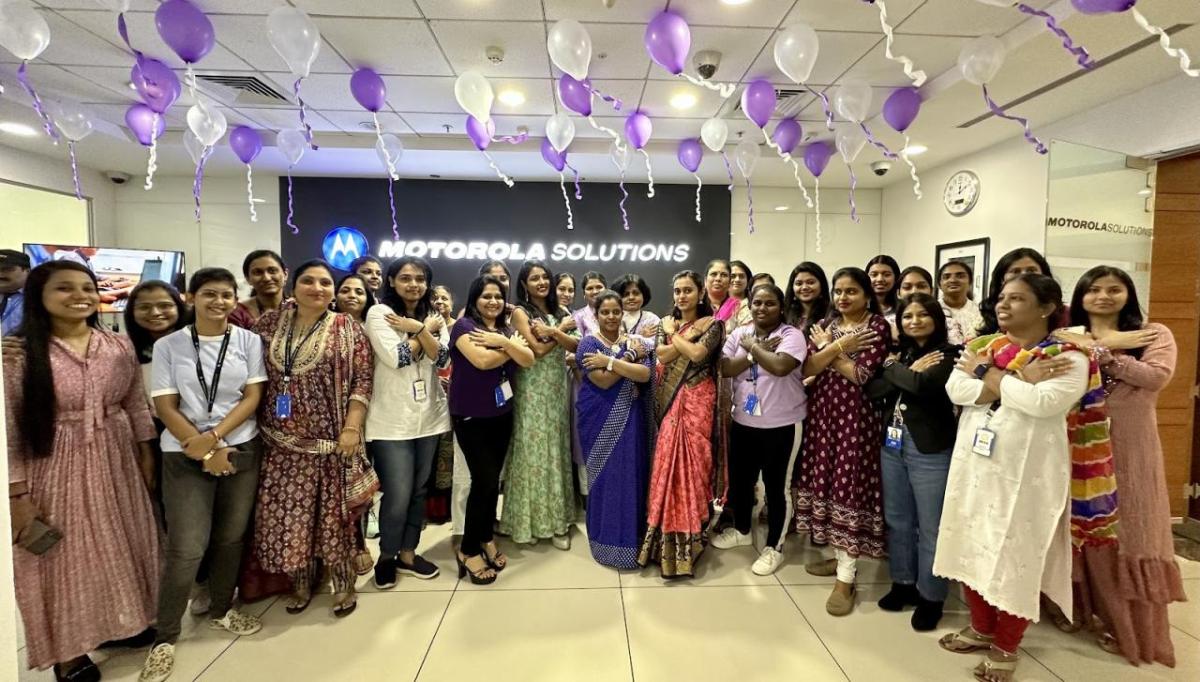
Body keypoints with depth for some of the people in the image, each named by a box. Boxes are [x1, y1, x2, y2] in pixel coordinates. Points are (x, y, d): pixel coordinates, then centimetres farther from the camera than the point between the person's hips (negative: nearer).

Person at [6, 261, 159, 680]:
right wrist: (17, 492, -11)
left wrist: (146, 453, 8)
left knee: (121, 547, 16)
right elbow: (8, 429, -10)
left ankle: (122, 623, 38)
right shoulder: (18, 354, -11)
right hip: (54, 469, -4)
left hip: (115, 464, 4)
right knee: (65, 560, 9)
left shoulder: (119, 347, 0)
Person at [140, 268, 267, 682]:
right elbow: (165, 407, -3)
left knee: (231, 538, 11)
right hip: (185, 456, -1)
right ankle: (165, 637, 15)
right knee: (186, 549, -4)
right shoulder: (168, 346, -1)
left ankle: (221, 611, 32)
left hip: (242, 449, 1)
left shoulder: (249, 340, 0)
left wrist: (213, 437, -15)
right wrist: (203, 451, -11)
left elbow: (253, 397, -3)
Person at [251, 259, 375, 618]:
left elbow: (363, 381, -7)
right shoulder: (270, 323, 5)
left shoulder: (348, 329, -4)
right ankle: (300, 581, 30)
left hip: (331, 439, -3)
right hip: (283, 440, 3)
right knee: (288, 513, 10)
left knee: (335, 511, 5)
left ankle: (343, 583, 23)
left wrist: (351, 428, -14)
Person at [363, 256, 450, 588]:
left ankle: (408, 553, 30)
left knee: (419, 490, 14)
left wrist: (419, 328, -16)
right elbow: (396, 357, -17)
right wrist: (426, 329, -6)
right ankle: (386, 556, 22)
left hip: (429, 416, 5)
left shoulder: (434, 316, 10)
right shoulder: (378, 312, -5)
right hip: (392, 420, -5)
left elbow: (442, 358, -4)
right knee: (398, 495, -3)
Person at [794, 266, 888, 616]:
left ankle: (846, 577, 3)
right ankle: (840, 556, 26)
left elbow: (860, 376, -15)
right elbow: (807, 369, -3)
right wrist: (840, 345, -14)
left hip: (857, 415, -5)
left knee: (850, 486, -5)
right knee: (828, 482, 10)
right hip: (823, 411, 6)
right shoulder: (826, 325, 10)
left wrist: (829, 347, -8)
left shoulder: (878, 326, -5)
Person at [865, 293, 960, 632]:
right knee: (897, 520, 16)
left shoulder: (949, 355, -7)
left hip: (931, 450, -6)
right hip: (892, 445, 6)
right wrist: (908, 372, -14)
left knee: (930, 526, 5)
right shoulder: (899, 353, 10)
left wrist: (894, 368, -8)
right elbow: (872, 389, -3)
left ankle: (930, 596, 21)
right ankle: (903, 582, 33)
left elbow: (925, 384, -26)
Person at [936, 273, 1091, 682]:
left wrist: (990, 375, -12)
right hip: (974, 466, 5)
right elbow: (955, 390, -8)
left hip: (1026, 474, -5)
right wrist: (1018, 382, -18)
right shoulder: (981, 347, 7)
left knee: (1015, 557, 6)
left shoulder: (1068, 358, -6)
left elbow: (1044, 402, -24)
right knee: (973, 550, 14)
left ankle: (1006, 646, 26)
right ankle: (981, 629, 34)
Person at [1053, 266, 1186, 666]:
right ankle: (1080, 607, 25)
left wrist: (1098, 352, -16)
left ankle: (1132, 629, 20)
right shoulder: (1069, 339, 7)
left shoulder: (1154, 334, 4)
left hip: (1129, 448, -1)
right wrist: (1109, 344, -15)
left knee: (1128, 534, 6)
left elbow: (1157, 376, -14)